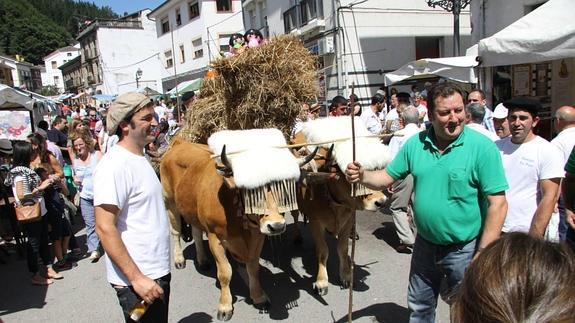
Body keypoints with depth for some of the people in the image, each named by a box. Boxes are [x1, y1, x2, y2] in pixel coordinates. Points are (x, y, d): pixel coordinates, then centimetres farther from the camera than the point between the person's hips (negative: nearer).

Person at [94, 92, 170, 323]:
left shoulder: (139, 159, 9)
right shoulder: (114, 165, -19)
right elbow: (105, 228, -22)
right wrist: (136, 278, -23)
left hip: (158, 272, 9)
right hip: (136, 280, -9)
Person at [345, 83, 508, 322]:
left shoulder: (482, 147, -18)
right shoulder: (415, 144, -4)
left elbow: (497, 204, -19)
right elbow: (387, 177, 3)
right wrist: (362, 176, -17)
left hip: (464, 249, -4)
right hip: (425, 244, 4)